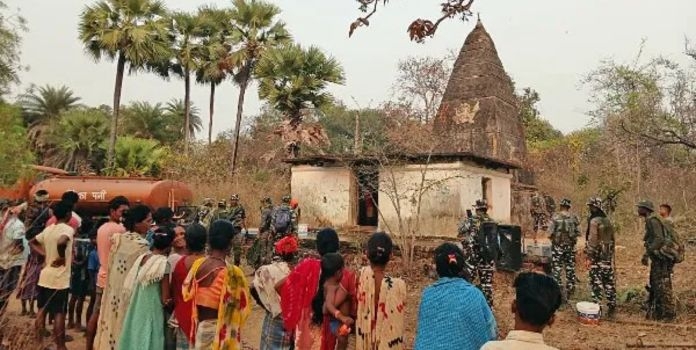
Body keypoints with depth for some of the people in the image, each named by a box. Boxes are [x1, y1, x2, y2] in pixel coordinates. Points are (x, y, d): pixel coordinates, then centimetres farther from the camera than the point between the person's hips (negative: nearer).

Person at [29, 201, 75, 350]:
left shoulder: (48, 229, 9)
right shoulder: (68, 229, -15)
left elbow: (32, 242, 20)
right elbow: (61, 242, -36)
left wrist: (45, 254, 12)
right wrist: (62, 257, -20)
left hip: (45, 276, 7)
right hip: (59, 279, -7)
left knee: (42, 310, 15)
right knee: (59, 313, -1)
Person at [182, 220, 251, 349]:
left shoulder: (197, 264, -5)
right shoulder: (232, 273, -22)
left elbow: (187, 294, 9)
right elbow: (243, 306, -13)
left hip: (200, 326, 6)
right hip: (221, 330, -6)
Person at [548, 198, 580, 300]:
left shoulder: (556, 217, -10)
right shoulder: (574, 218, 0)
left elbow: (550, 232, -12)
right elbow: (578, 233, 1)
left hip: (558, 246, -3)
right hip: (570, 246, 3)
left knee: (557, 269, 3)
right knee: (570, 269, 11)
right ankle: (569, 290, 17)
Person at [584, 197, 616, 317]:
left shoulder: (594, 221, -13)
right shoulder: (608, 221, 12)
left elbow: (592, 240, -17)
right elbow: (612, 239, 18)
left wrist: (589, 257, -14)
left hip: (597, 257, -7)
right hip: (608, 257, 7)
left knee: (596, 282, -3)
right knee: (609, 282, 10)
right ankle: (611, 307, 15)